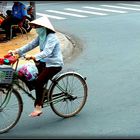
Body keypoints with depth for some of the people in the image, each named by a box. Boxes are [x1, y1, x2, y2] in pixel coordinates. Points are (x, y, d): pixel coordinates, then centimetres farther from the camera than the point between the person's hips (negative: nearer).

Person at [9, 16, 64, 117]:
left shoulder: (52, 37, -21)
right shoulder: (41, 37, 8)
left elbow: (46, 52, -34)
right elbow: (30, 45, 4)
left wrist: (33, 57, -48)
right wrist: (17, 51, -8)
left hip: (54, 64, -10)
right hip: (45, 62, 10)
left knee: (39, 82, -21)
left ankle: (38, 107, -16)